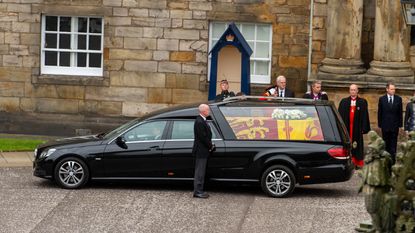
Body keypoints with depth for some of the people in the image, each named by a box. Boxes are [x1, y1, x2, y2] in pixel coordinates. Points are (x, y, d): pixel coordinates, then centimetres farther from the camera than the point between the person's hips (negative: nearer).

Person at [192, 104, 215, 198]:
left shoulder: (202, 120, 11)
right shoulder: (199, 122, -22)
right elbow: (203, 137, -23)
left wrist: (210, 145, 8)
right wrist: (210, 146, -12)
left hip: (202, 151, 10)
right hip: (201, 151, -10)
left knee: (200, 172, 15)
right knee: (200, 172, -4)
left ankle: (198, 190, 21)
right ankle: (198, 191, 0)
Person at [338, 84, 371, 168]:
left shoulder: (362, 102, 5)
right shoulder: (344, 102, 9)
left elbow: (365, 116, 2)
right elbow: (340, 115, 6)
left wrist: (364, 128, -5)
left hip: (357, 129, -1)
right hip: (346, 128, 1)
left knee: (357, 146, 0)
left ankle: (358, 163, 4)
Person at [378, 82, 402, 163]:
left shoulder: (398, 99, 1)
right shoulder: (382, 99, -1)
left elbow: (400, 113, 3)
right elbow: (379, 113, 3)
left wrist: (400, 124, -1)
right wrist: (380, 124, 0)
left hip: (395, 125, 0)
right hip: (385, 125, 0)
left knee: (393, 144, 1)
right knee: (386, 144, 7)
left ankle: (392, 160, 3)